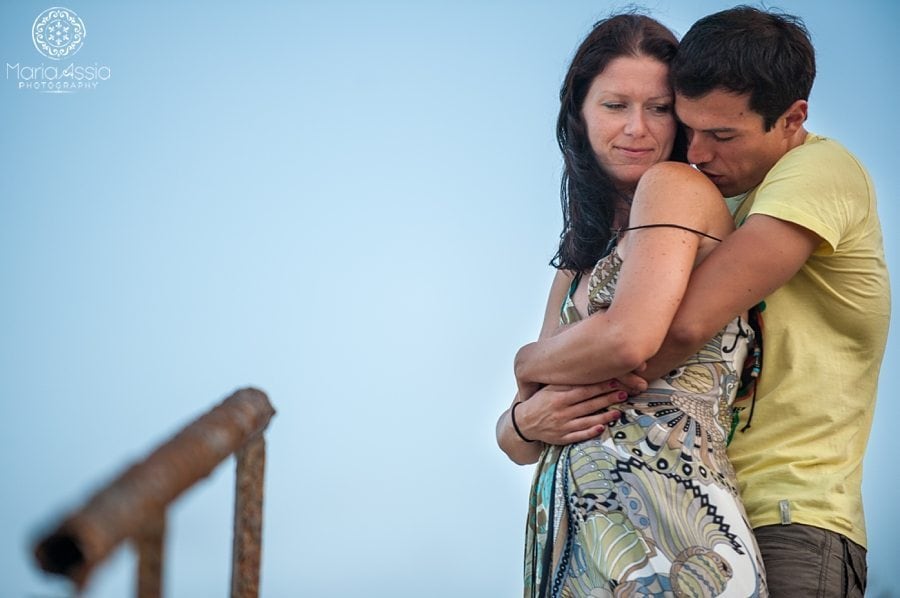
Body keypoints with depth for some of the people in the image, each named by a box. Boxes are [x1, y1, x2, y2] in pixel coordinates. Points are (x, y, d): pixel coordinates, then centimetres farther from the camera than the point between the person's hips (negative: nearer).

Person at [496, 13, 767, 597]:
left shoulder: (677, 186, -3)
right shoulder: (582, 256, 18)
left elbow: (629, 338, -19)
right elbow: (513, 438, 17)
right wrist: (527, 421, -6)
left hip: (660, 532, -7)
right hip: (573, 534, 7)